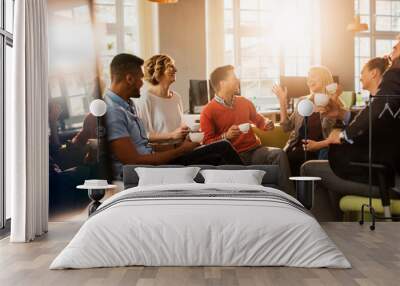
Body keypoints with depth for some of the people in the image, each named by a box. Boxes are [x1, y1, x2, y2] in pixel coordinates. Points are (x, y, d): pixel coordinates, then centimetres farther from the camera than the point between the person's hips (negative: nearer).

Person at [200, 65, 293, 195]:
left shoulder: (244, 102, 15)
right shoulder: (208, 112, -1)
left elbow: (258, 119, 33)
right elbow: (207, 144, -4)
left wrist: (266, 123, 9)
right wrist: (226, 136, -19)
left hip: (255, 150, 5)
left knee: (279, 154, -24)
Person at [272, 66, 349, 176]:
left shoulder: (335, 106, 3)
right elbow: (287, 127, 11)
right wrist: (283, 102, 6)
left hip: (317, 152, -4)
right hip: (297, 149, 4)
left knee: (288, 158, -30)